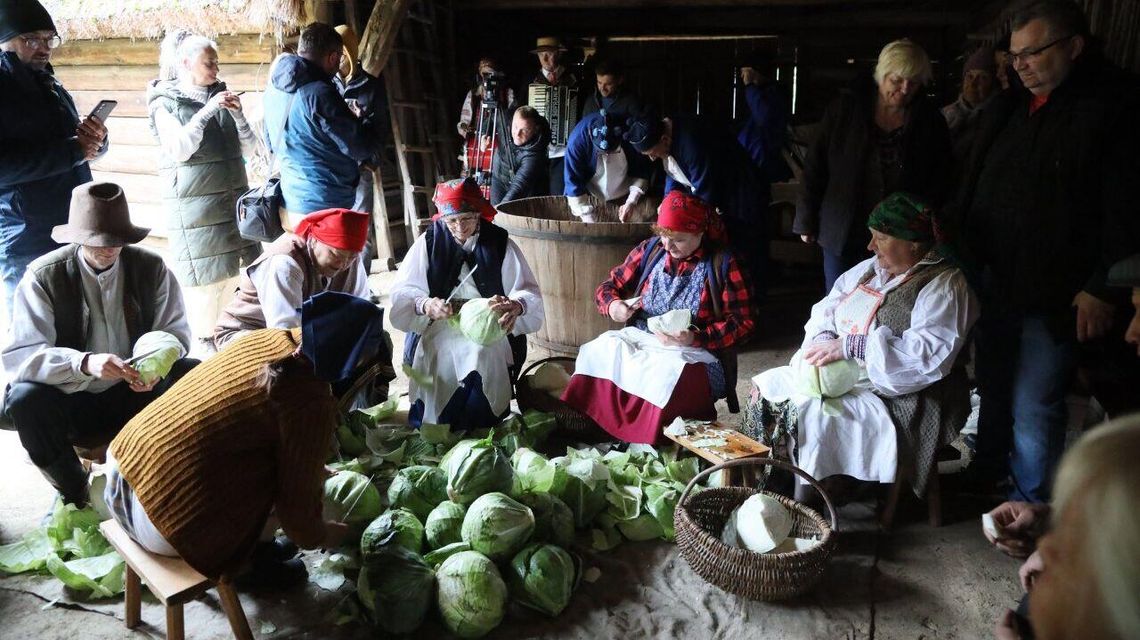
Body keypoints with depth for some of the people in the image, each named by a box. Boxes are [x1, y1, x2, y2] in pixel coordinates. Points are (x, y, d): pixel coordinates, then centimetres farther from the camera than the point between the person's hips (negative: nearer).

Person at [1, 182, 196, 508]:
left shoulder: (151, 268, -4)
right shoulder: (43, 276, -11)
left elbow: (175, 332, -2)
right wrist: (85, 364, -38)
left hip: (134, 392, 2)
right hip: (72, 402, -1)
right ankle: (74, 491, -6)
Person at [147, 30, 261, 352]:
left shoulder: (221, 95, 12)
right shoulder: (165, 102, 0)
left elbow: (249, 149, 9)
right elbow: (179, 149, -15)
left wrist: (238, 114, -7)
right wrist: (207, 109, -17)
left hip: (235, 201, 5)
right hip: (195, 205, -4)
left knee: (236, 275, 3)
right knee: (203, 281, -4)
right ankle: (203, 345, 7)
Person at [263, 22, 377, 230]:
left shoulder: (274, 88, 8)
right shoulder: (319, 94, -20)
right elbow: (362, 148, -15)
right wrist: (361, 122, 7)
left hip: (290, 205, 9)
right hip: (324, 210, -9)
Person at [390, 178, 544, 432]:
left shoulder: (500, 245, 2)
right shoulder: (428, 242, 4)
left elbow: (530, 292, -3)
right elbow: (401, 292, 0)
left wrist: (516, 305, -28)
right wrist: (424, 304, -23)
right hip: (437, 329, 0)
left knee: (484, 357, -26)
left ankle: (480, 434, -5)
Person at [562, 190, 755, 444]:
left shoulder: (723, 265, 0)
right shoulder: (650, 250, 12)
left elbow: (744, 323, -3)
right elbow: (608, 286, 18)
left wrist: (696, 338, -18)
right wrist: (612, 305, -7)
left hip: (693, 353, -4)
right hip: (637, 339, 4)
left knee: (667, 376, -37)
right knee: (599, 354, -26)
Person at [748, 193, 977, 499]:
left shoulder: (944, 286, -11)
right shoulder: (870, 270, 13)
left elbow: (931, 352, -25)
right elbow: (826, 309, 15)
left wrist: (849, 346, -26)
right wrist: (822, 338, -10)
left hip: (895, 397, -8)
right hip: (841, 378, 8)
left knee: (815, 415, -29)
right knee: (768, 386, -4)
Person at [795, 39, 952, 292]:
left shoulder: (931, 123, 3)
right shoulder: (844, 109, 0)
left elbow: (940, 185, 8)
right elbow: (815, 165, 2)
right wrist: (806, 221, 2)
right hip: (841, 236, 0)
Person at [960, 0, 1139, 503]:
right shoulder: (1008, 109, 11)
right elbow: (972, 188, 18)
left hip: (1054, 300, -6)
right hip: (991, 283, 6)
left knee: (1034, 409, 2)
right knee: (992, 390, 19)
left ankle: (1031, 508, 20)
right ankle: (987, 469, 38)